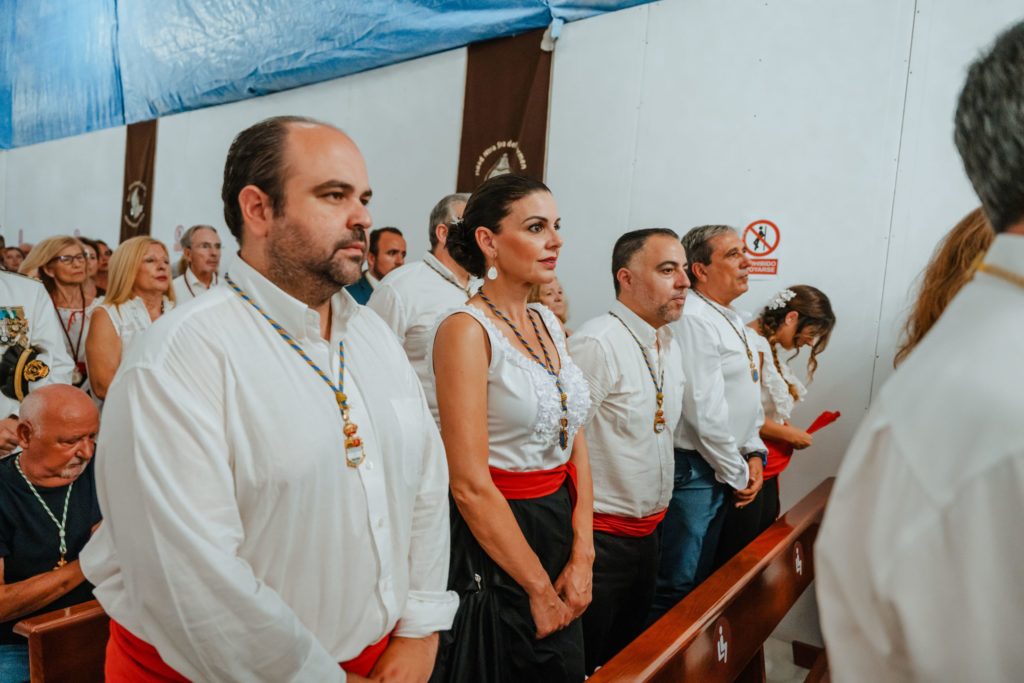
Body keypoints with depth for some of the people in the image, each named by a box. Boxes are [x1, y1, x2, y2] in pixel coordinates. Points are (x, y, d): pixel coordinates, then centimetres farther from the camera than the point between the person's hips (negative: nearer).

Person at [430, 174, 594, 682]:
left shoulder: (548, 324, 5)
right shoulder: (467, 330, -17)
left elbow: (576, 445, 6)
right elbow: (470, 484, -20)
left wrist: (582, 556, -3)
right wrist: (539, 588, -13)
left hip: (562, 526, 7)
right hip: (494, 542, -7)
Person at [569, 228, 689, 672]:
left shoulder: (669, 344, 7)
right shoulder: (596, 344, -21)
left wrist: (655, 513, 18)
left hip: (648, 530, 8)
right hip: (602, 534, -8)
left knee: (630, 652, 24)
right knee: (588, 664, 9)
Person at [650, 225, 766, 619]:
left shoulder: (734, 323, 13)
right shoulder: (693, 320, -18)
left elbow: (749, 394, 19)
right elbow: (705, 411, -21)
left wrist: (754, 454, 7)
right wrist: (736, 475, -11)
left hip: (725, 474, 10)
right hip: (693, 470, -10)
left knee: (701, 578, 20)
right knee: (677, 586, -3)